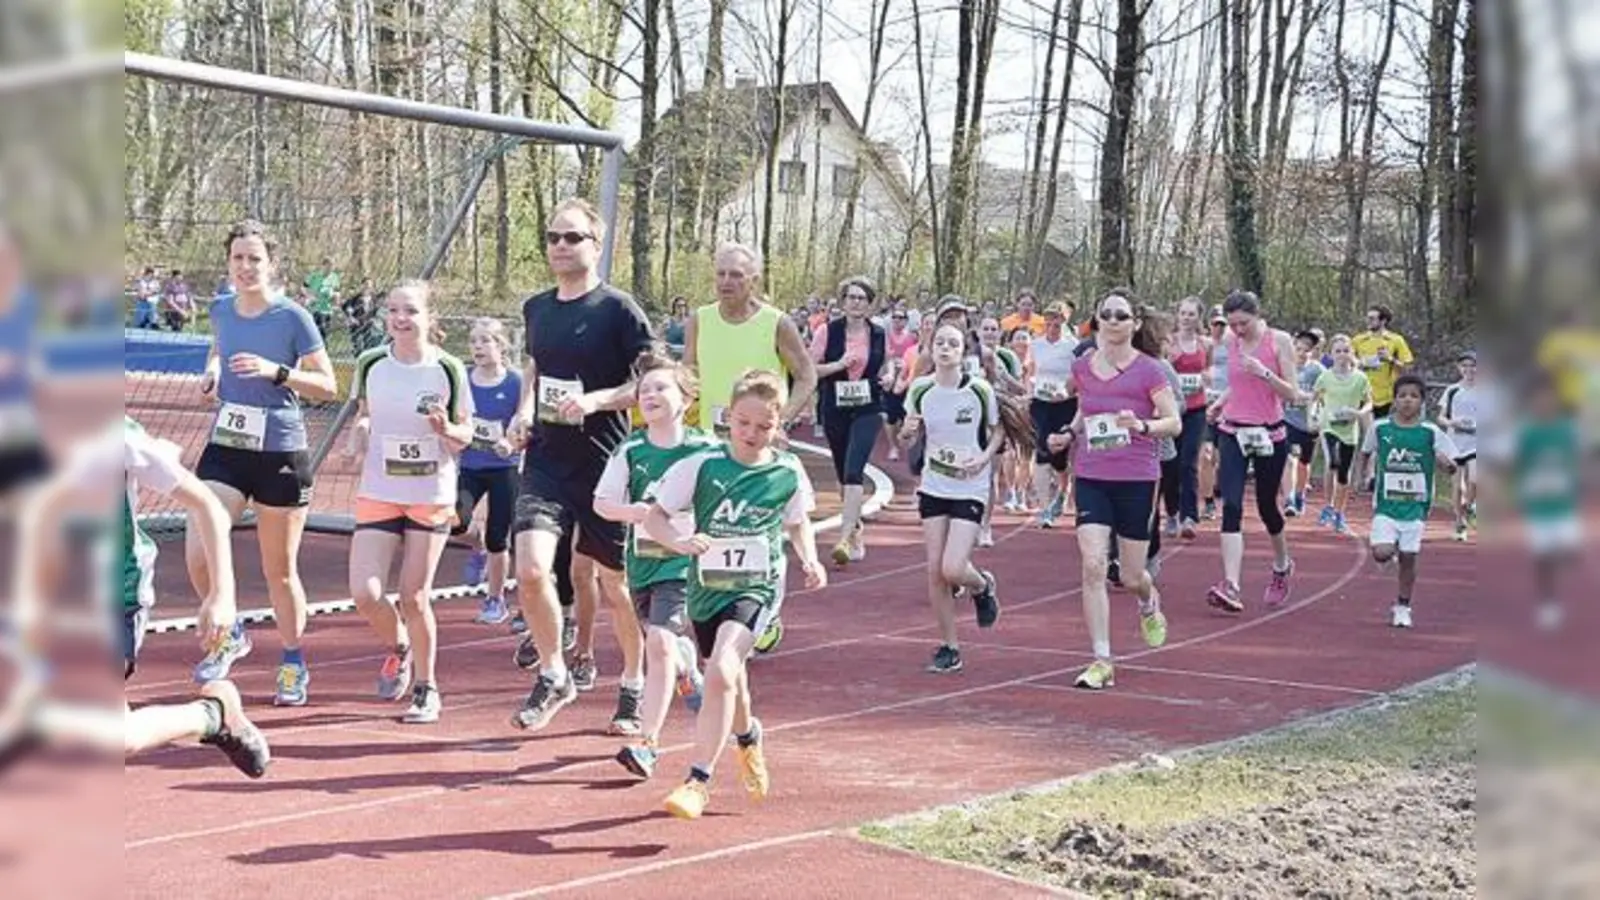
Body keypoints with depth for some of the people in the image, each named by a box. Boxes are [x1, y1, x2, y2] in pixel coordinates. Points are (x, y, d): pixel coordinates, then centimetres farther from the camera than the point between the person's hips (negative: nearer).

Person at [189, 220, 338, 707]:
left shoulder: (292, 317, -9)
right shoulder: (220, 310, 4)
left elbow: (327, 386, -7)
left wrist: (275, 372, -22)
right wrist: (212, 372, 5)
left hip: (281, 453, -4)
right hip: (225, 449, 4)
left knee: (280, 571, 7)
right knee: (197, 556, -13)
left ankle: (294, 665, 27)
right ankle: (229, 636, 14)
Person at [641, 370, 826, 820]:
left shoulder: (788, 473, -4)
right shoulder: (702, 466, -8)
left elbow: (798, 522, 16)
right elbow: (654, 517, -4)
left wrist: (810, 562, -1)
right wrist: (681, 543, -23)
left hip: (757, 586, -2)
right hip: (708, 585, 3)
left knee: (721, 672, -25)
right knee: (728, 678, 22)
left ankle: (698, 781, -19)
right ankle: (747, 737, 56)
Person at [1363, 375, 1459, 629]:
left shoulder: (1431, 432, -5)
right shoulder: (1380, 428, -3)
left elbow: (1451, 467, -2)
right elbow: (1366, 453, 15)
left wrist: (1446, 463, -23)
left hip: (1415, 506, 0)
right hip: (1386, 505, 0)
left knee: (1408, 558, 4)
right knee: (1381, 554, -15)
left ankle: (1403, 607, 21)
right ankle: (1392, 548, 21)